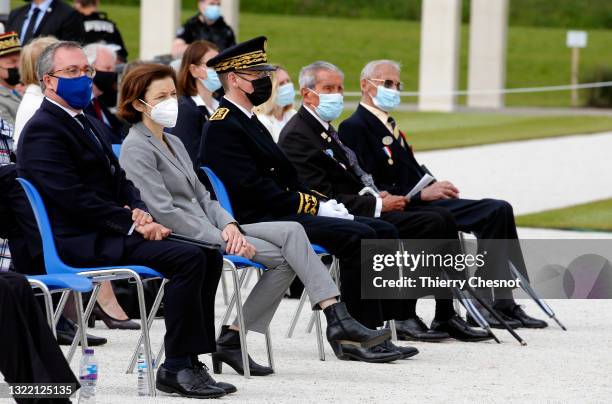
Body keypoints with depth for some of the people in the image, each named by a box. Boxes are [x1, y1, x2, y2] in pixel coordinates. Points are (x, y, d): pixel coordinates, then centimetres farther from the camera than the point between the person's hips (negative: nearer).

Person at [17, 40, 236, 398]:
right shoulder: (43, 131, -10)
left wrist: (139, 212, -2)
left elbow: (121, 182, 20)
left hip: (107, 231, 10)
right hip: (80, 241, -10)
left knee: (208, 253, -3)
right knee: (187, 257, -24)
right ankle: (177, 367, -21)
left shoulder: (90, 125, 22)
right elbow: (74, 198, -18)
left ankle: (188, 360, -4)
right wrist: (131, 222, -19)